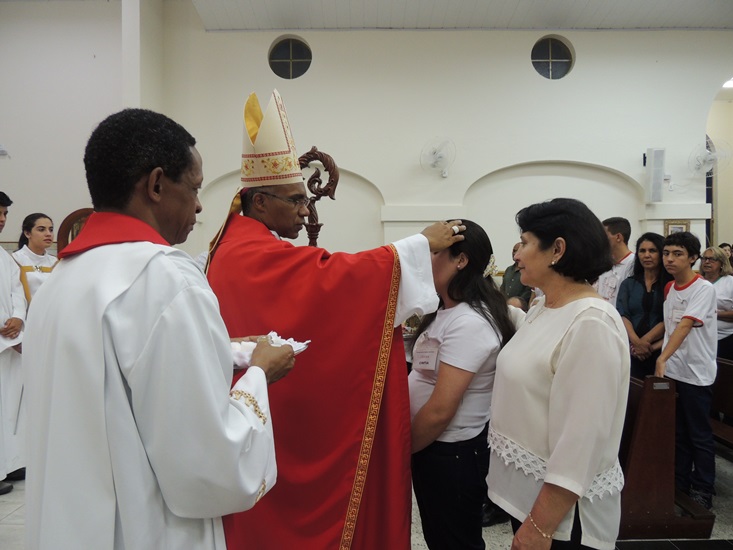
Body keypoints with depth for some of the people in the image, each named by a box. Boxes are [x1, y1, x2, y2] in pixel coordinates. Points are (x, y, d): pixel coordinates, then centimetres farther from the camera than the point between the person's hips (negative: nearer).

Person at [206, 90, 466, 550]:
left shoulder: (242, 245, 12)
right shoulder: (255, 255, -22)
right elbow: (336, 274, -28)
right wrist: (421, 244, -21)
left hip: (265, 413, 10)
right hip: (273, 421, -10)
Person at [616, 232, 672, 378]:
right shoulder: (628, 284, 10)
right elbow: (622, 315, -2)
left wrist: (645, 341, -14)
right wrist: (636, 342, -17)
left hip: (660, 351, -2)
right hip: (632, 351, 2)